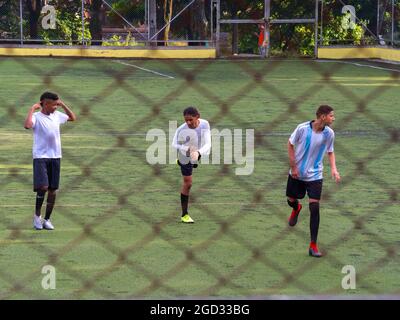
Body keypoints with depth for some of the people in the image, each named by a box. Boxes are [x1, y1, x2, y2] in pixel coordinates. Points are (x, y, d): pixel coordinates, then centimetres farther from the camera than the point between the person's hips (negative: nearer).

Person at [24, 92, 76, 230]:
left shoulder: (57, 115, 8)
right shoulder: (36, 116, -11)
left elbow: (73, 118, 23)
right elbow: (27, 125, -32)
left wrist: (63, 105, 11)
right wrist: (32, 109, -22)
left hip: (55, 156, 6)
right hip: (40, 157, -6)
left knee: (53, 189, 5)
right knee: (43, 187, -16)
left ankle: (47, 219, 15)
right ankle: (37, 215, 4)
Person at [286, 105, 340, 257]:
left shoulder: (329, 133, -9)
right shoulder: (302, 128, -18)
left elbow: (330, 152, 7)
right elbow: (290, 144, -4)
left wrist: (333, 169, -9)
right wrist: (293, 167, -7)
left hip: (315, 176, 0)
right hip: (297, 173, 0)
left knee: (314, 208, -11)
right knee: (291, 200, 16)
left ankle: (313, 246, -6)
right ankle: (296, 208, 58)